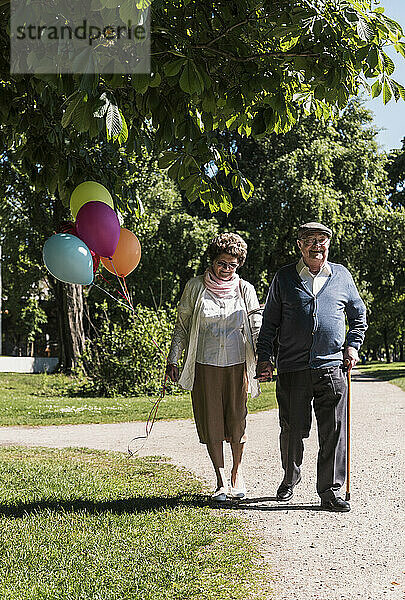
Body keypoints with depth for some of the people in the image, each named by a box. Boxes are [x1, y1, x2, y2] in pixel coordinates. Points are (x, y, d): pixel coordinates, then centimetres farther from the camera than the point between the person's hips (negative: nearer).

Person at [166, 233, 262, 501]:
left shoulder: (245, 290, 4)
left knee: (237, 421, 3)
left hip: (237, 365, 0)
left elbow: (257, 328, 5)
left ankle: (237, 472, 26)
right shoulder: (195, 287, 2)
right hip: (205, 365, 0)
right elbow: (182, 326, 8)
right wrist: (173, 359, 2)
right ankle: (221, 480, 14)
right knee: (211, 422, 2)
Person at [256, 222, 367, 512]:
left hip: (332, 366, 1)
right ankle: (290, 480, 29)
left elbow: (358, 315, 22)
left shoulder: (342, 275, 11)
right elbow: (270, 321, 11)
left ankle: (330, 491, 8)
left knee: (334, 432, -2)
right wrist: (264, 356, 3)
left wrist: (352, 345, 9)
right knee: (292, 430, 6)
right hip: (292, 368, 0)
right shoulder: (284, 278, 8)